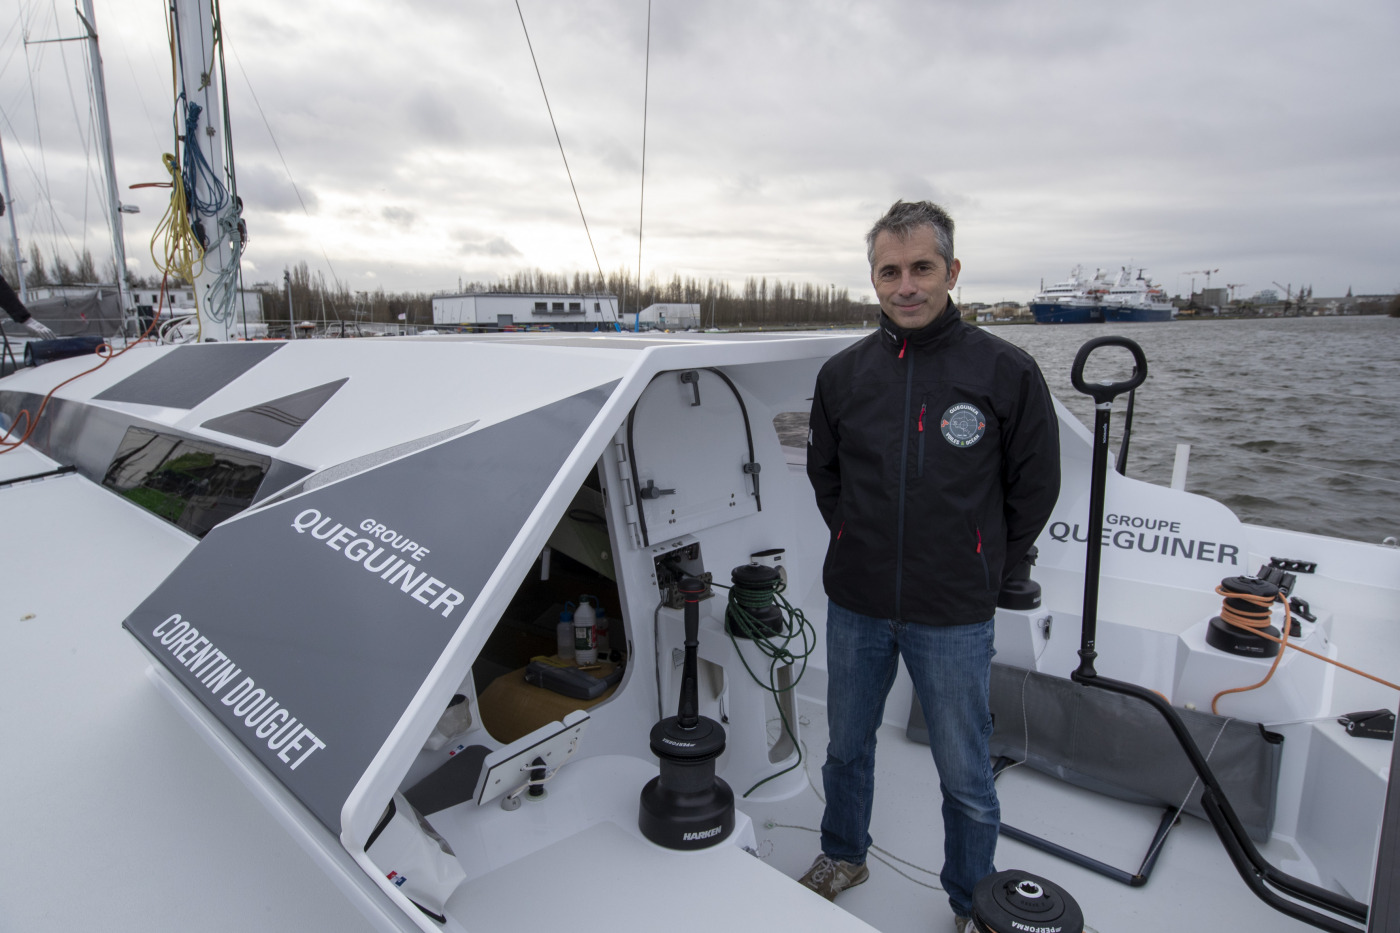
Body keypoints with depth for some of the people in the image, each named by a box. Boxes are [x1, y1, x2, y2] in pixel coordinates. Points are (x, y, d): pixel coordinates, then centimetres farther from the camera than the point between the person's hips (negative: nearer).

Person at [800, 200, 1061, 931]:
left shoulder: (1005, 371, -8)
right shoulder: (843, 373, 0)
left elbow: (1035, 488, 1)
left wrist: (982, 573, 2)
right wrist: (864, 549, 10)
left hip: (954, 618, -3)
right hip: (854, 605, 3)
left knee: (966, 779, 11)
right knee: (846, 748, 21)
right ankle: (843, 856, 47)